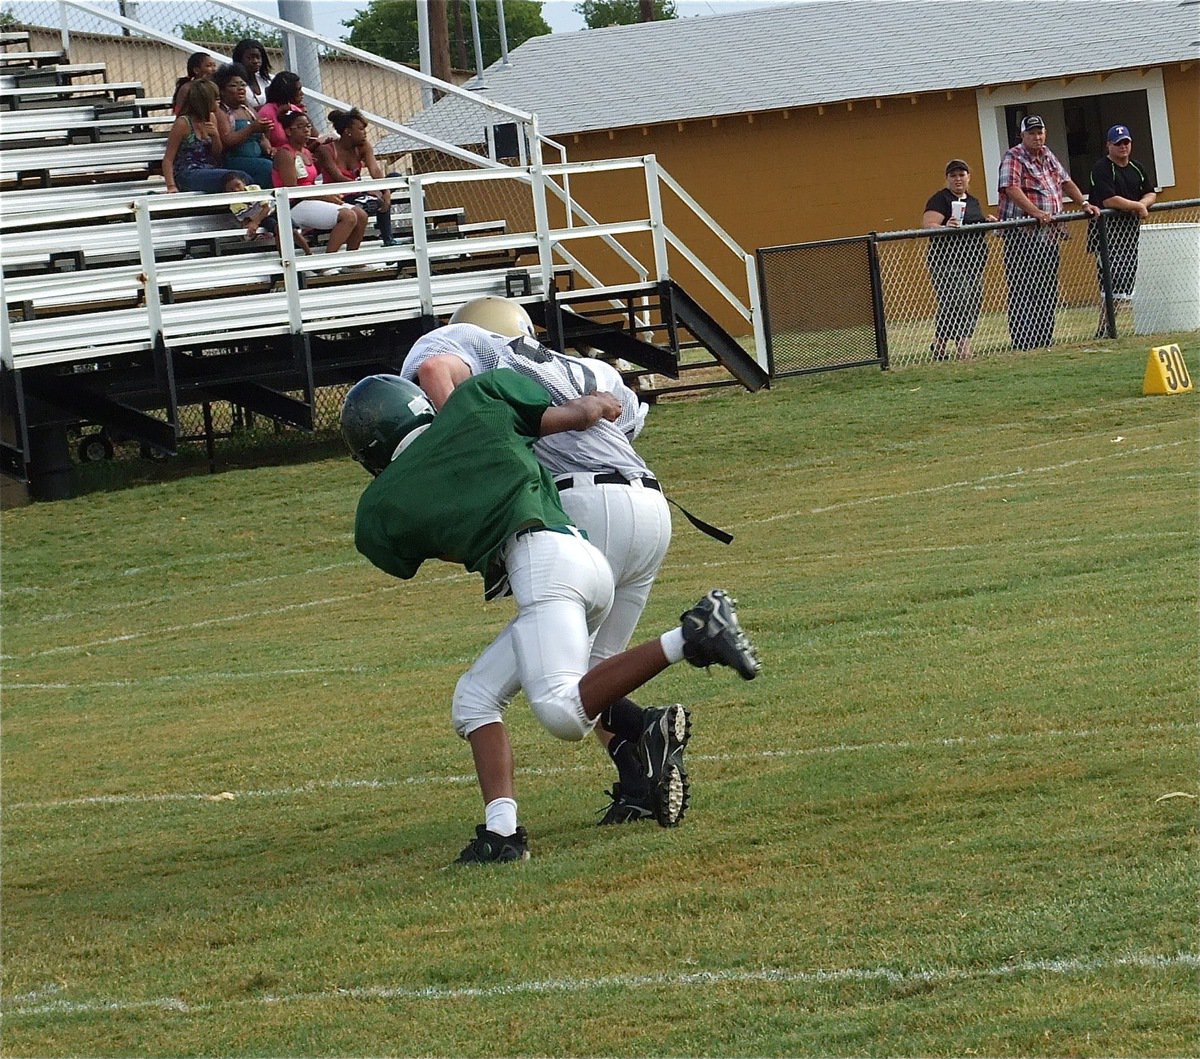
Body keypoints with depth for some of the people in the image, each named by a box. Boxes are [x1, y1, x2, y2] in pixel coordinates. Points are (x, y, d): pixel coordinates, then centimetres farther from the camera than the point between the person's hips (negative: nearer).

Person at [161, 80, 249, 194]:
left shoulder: (211, 118, 12)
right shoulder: (183, 123, -8)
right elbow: (168, 159, -8)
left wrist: (215, 136, -3)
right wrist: (171, 187, -21)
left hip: (209, 171, 7)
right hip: (188, 175, -7)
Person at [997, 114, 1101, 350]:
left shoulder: (1048, 156, 18)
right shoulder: (1013, 158, -6)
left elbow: (1066, 182, 26)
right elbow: (1011, 189, -20)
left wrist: (1084, 203, 11)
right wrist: (1036, 212, -31)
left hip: (1049, 234, 8)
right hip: (1023, 235, -8)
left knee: (1048, 292, 9)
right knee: (1024, 293, -9)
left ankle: (1044, 341, 14)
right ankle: (1023, 343, -10)